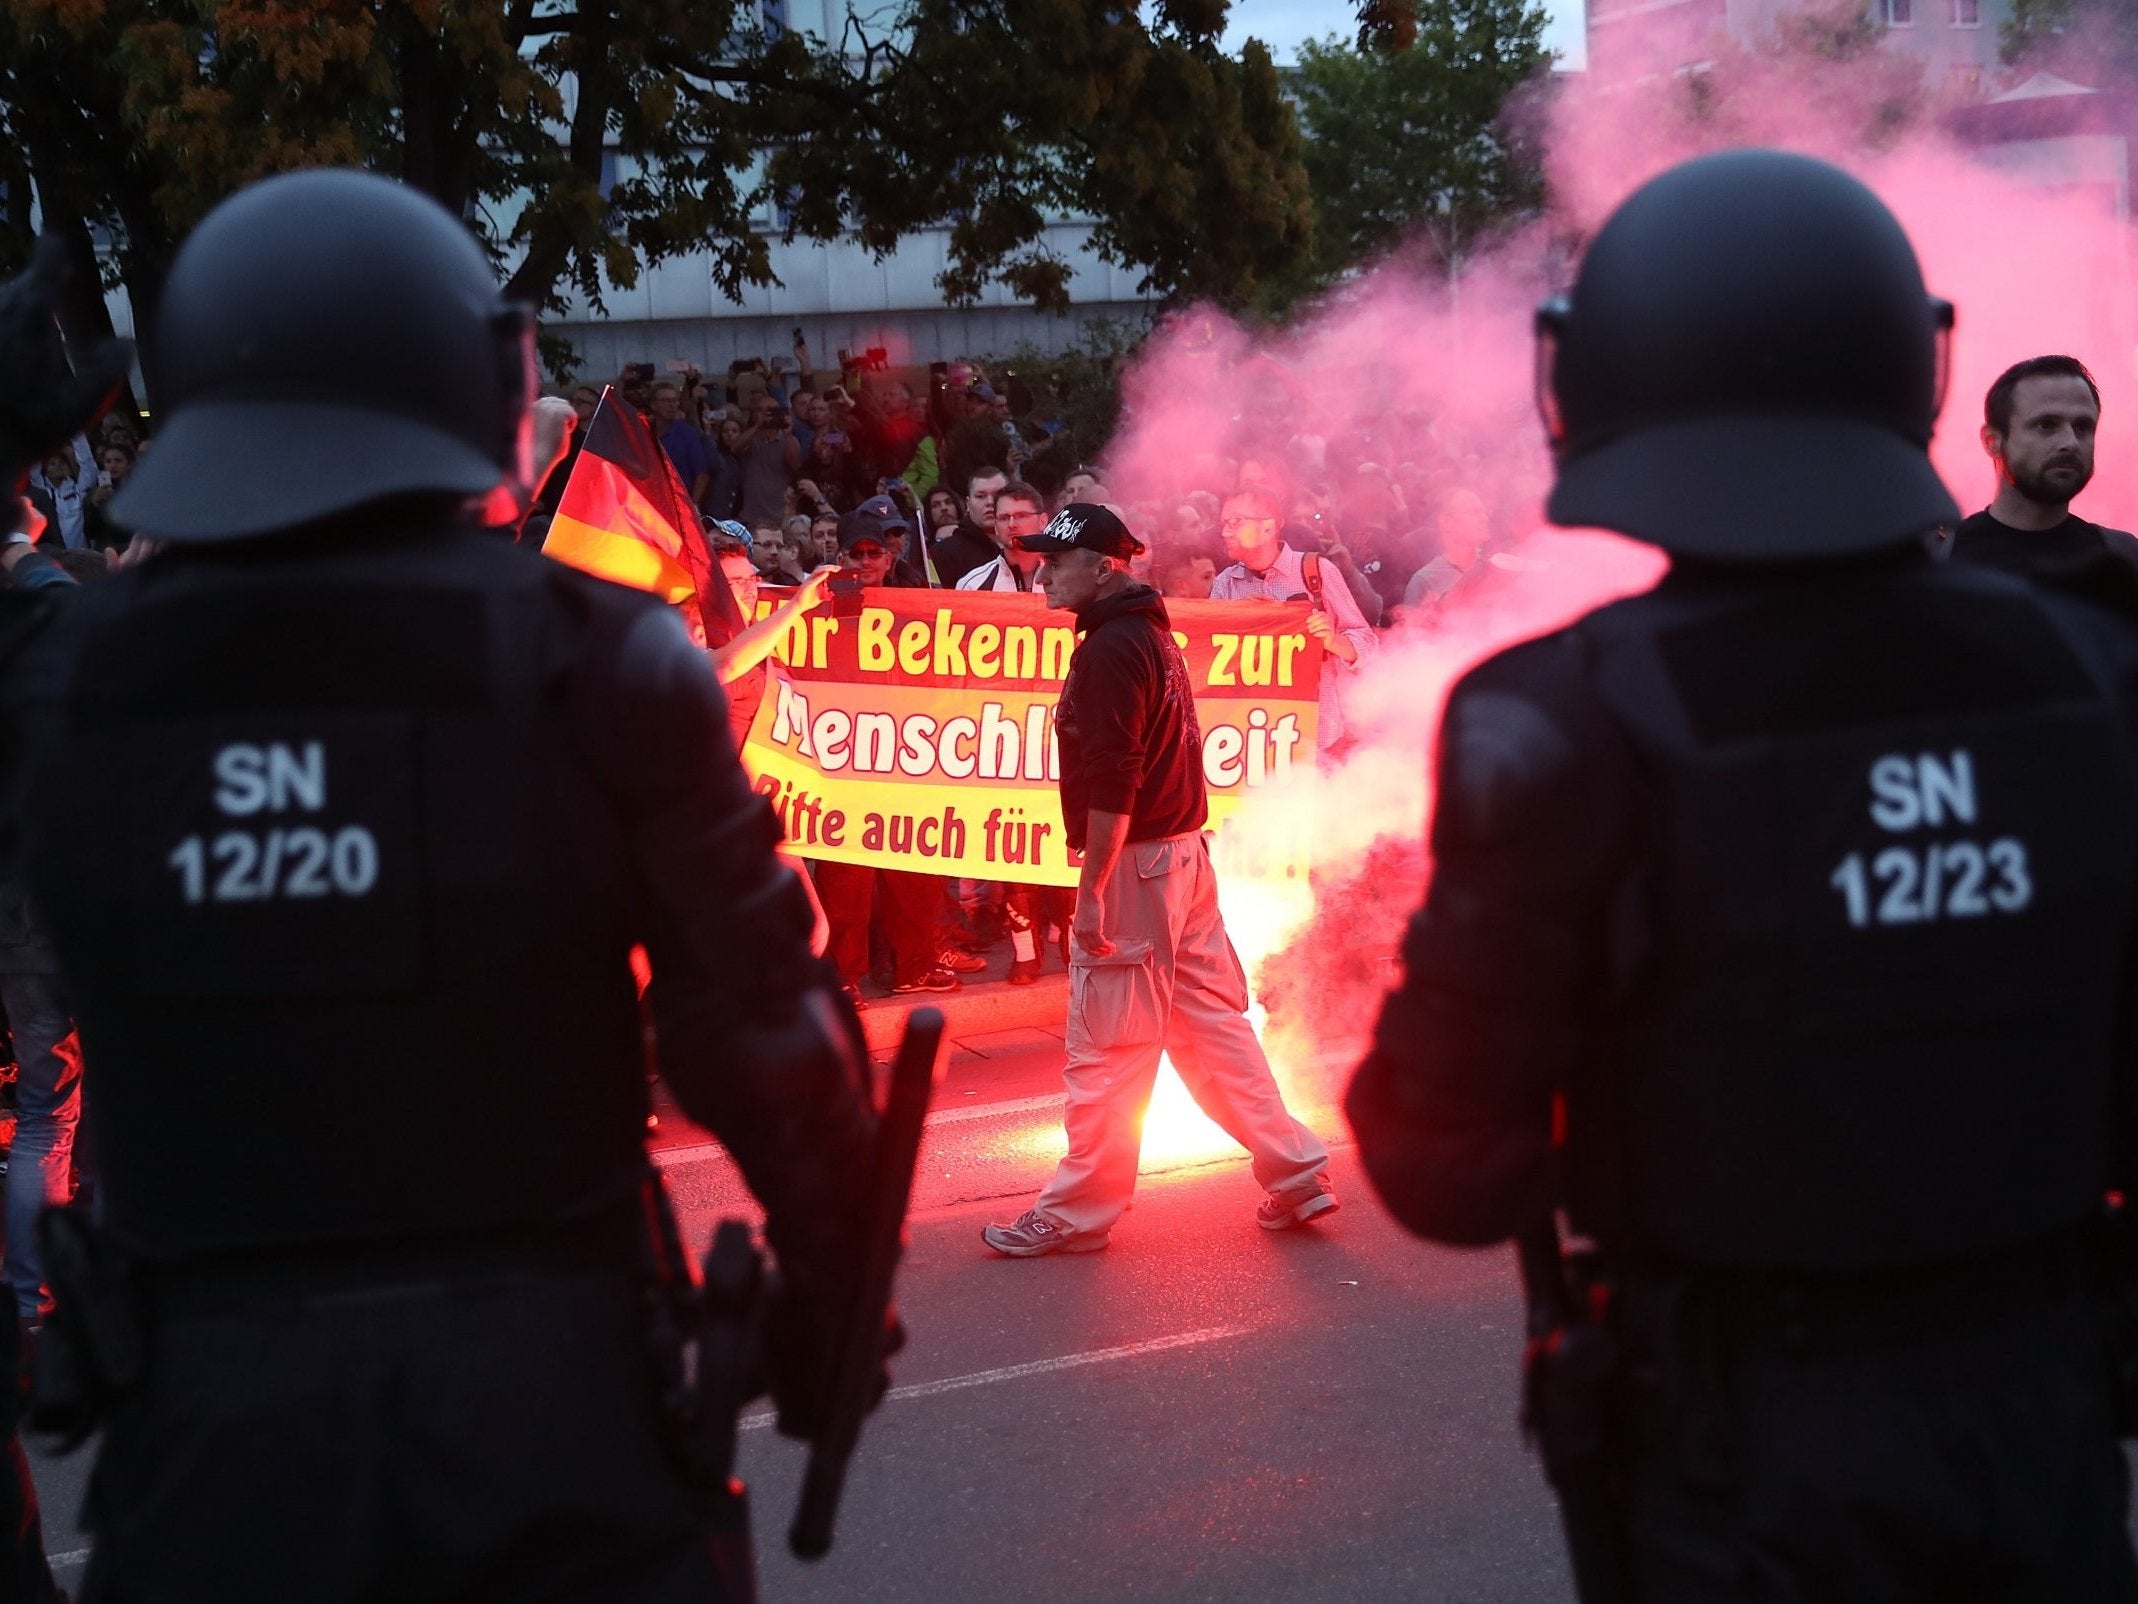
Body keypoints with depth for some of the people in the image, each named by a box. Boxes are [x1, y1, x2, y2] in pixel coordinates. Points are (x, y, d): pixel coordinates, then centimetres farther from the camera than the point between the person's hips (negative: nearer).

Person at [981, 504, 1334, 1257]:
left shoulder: (1110, 649, -16)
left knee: (1105, 1048, -2)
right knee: (1212, 1021, 14)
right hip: (1186, 853, 10)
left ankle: (1075, 1214, 6)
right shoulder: (1154, 636, 15)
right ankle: (1295, 1174, 17)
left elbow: (1112, 785, -22)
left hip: (1135, 864, -10)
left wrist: (1092, 891, -21)